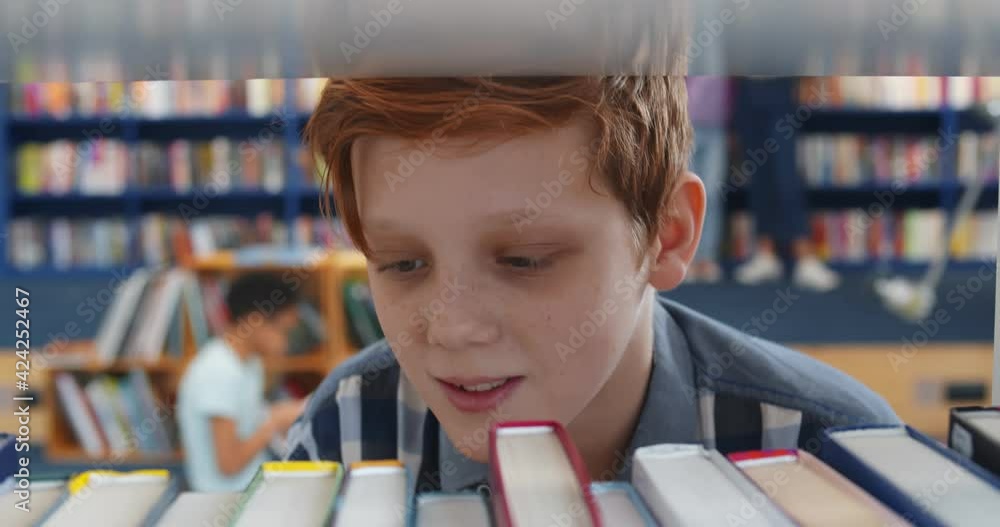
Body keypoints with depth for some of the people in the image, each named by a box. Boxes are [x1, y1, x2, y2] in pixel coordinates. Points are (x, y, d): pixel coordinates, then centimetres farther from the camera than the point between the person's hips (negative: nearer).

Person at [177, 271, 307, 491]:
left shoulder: (248, 361, 8)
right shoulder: (220, 373, -20)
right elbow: (229, 463, -20)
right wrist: (276, 422, -11)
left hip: (256, 486, 8)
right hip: (231, 497, -8)